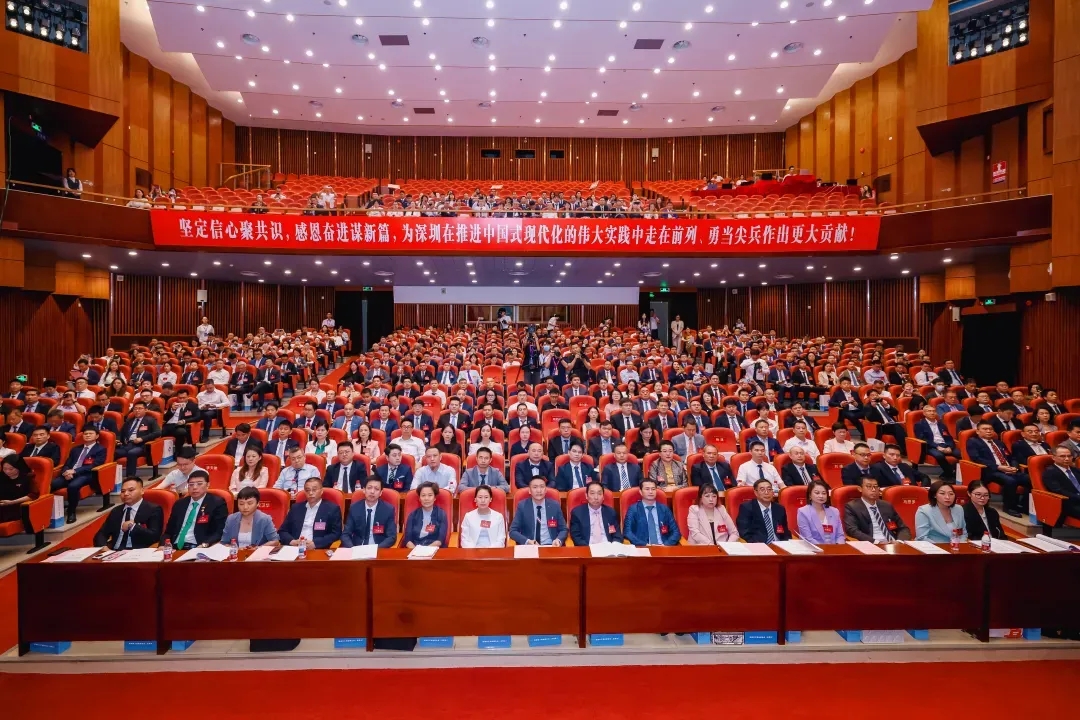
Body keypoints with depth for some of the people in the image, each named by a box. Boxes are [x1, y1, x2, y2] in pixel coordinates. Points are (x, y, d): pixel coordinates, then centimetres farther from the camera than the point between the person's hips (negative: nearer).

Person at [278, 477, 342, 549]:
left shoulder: (332, 509, 4)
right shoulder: (296, 508, 17)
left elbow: (336, 534, -3)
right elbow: (282, 530, 16)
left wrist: (315, 543, -15)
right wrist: (292, 541, -5)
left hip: (318, 551, -2)